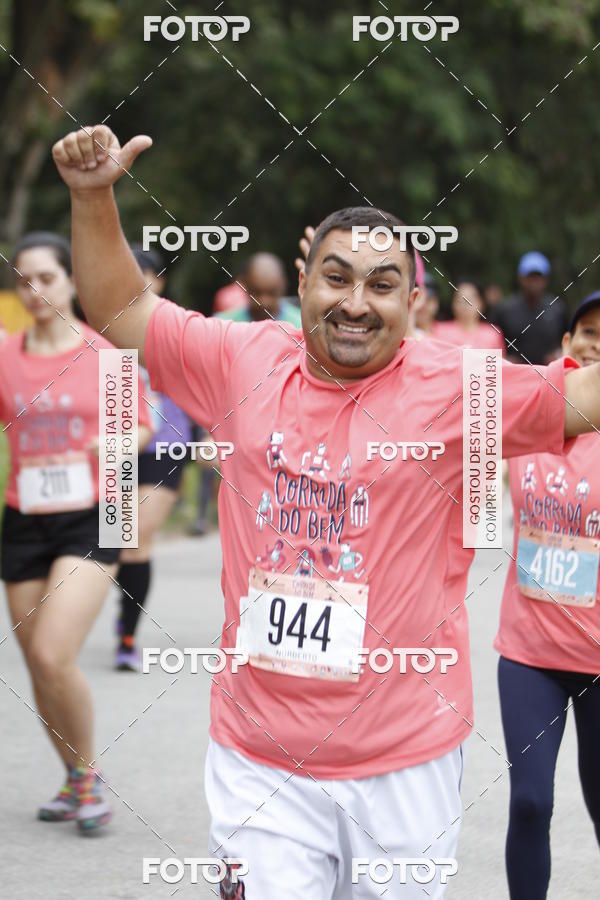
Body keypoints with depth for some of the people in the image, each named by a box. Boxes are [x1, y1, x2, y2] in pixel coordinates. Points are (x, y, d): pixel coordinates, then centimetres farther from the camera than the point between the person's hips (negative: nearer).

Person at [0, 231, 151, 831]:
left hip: (89, 518, -4)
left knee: (53, 655, -17)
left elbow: (139, 427, 5)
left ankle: (89, 775, 4)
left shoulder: (104, 353, -1)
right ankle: (75, 781, 27)